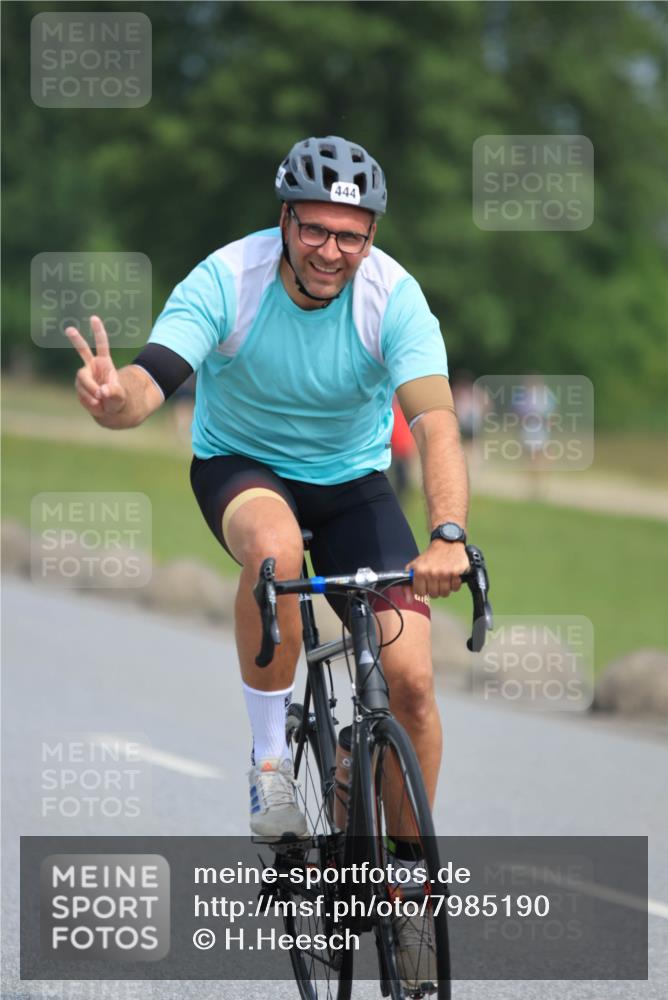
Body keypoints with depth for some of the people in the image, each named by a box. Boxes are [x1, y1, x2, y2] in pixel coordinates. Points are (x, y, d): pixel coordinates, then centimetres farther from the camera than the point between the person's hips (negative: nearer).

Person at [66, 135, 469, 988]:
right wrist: (113, 396, -62)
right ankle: (270, 757, -19)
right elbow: (151, 380, -36)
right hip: (240, 466, -1)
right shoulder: (228, 280, -24)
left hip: (353, 480, 1)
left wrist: (448, 536, -50)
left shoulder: (392, 296, -23)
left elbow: (434, 420, -34)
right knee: (274, 549, -39)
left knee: (410, 677, -13)